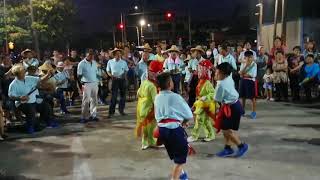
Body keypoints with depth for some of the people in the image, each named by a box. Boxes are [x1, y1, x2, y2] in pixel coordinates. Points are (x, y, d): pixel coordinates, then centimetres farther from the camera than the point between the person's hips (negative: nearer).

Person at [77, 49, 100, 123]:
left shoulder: (94, 63, 11)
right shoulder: (82, 63, -7)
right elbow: (79, 75, -9)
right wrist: (82, 83, -21)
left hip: (95, 83, 6)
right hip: (87, 84, -6)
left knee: (94, 100, 9)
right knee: (86, 101, -6)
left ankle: (93, 115, 19)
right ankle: (84, 117, 1)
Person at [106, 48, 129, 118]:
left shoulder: (124, 62, 9)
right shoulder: (110, 62, 4)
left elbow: (126, 70, 15)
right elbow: (108, 71, 9)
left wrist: (125, 75, -5)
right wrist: (111, 75, -10)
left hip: (122, 79, 3)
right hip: (115, 80, -3)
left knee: (123, 95, 9)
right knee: (114, 96, -7)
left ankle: (121, 110, 23)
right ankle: (111, 112, -2)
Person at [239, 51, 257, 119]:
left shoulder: (254, 64, -6)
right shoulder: (243, 64, 5)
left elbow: (252, 75, -14)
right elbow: (241, 73, -8)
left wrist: (243, 74, -6)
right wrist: (246, 65, -16)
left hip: (251, 81, -4)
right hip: (243, 81, 4)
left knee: (252, 98, 0)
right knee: (243, 97, 12)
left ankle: (254, 112, 8)